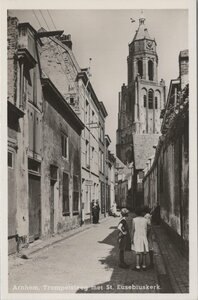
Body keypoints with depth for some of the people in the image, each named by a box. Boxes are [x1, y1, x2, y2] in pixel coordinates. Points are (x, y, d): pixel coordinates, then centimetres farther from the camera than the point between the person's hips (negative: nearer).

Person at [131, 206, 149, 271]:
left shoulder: (134, 220, -8)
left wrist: (132, 238, -5)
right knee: (144, 252, 10)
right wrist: (145, 238, 11)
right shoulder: (145, 220, 0)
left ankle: (137, 267, 1)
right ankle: (144, 266, 14)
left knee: (137, 252, 1)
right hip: (143, 237, 3)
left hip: (137, 237, -3)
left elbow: (133, 230, -10)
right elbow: (146, 230, 2)